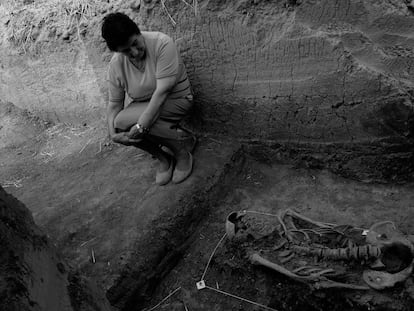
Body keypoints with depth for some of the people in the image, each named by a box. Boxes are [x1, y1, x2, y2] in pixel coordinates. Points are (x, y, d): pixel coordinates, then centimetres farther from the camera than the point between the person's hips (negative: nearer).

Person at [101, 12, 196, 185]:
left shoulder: (162, 44, -24)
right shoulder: (116, 64, -9)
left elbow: (163, 90, -30)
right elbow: (114, 104, -5)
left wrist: (141, 125, -35)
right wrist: (113, 134, -23)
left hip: (175, 100, -5)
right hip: (143, 106, 5)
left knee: (124, 121, -27)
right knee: (123, 130, -25)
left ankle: (183, 141, -10)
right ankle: (164, 157, 1)